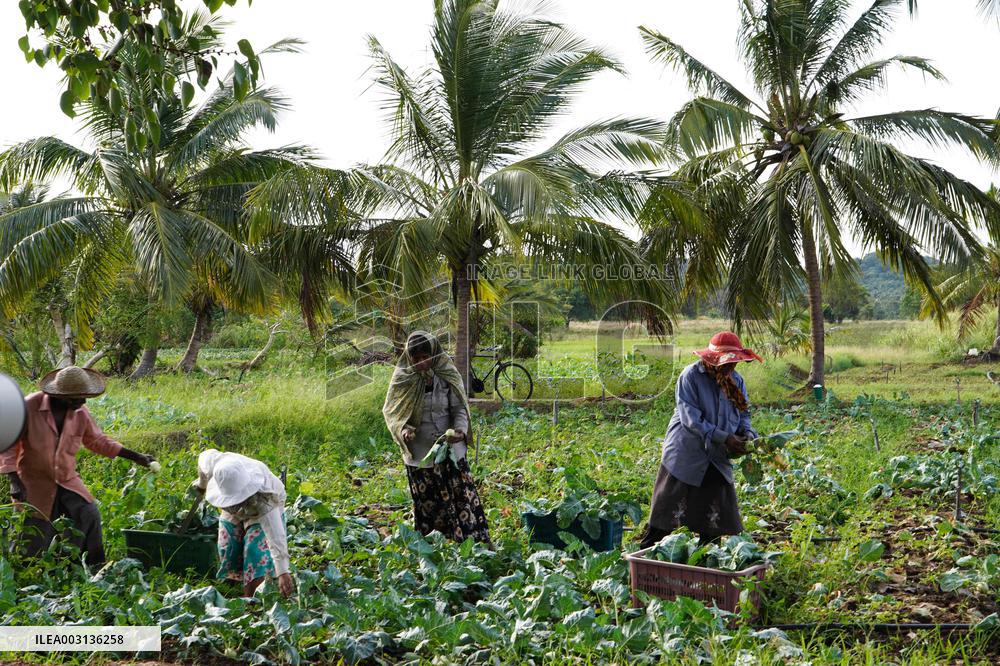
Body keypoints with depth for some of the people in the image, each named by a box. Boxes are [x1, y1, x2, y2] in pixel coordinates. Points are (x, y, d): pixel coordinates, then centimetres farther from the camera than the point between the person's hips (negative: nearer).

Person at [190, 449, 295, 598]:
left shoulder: (263, 498, -47)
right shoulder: (217, 462, -37)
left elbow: (276, 537, -49)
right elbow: (206, 455, -10)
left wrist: (282, 573, -55)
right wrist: (201, 484, 11)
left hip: (264, 512, -5)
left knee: (257, 550, -18)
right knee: (228, 550, 2)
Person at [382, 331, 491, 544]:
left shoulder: (447, 375, -4)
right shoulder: (402, 378, -3)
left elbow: (459, 408, -1)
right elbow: (391, 412, 3)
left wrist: (460, 430, -21)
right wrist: (403, 430, -18)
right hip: (419, 453, 0)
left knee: (463, 495, 1)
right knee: (428, 505, 7)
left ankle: (476, 543, 11)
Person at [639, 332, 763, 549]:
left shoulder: (736, 380, 4)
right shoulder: (691, 376, -15)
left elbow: (743, 414, 13)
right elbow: (690, 418, -21)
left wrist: (748, 434, -9)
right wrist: (725, 438, -24)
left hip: (717, 459, 6)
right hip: (685, 456, -5)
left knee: (715, 520, 9)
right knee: (668, 509, 2)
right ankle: (645, 552, 15)